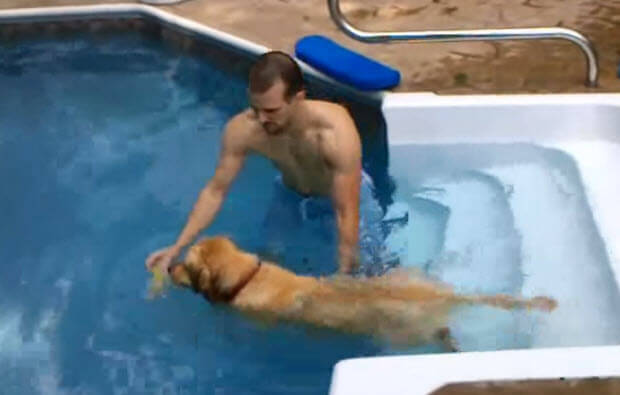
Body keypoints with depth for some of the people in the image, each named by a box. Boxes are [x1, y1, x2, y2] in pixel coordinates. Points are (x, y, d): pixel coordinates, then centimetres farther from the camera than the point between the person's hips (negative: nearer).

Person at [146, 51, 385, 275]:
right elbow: (215, 191, -19)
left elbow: (347, 214, -37)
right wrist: (177, 248, -25)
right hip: (292, 194, 3)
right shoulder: (241, 130, -32)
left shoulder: (336, 133, -43)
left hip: (342, 193, -3)